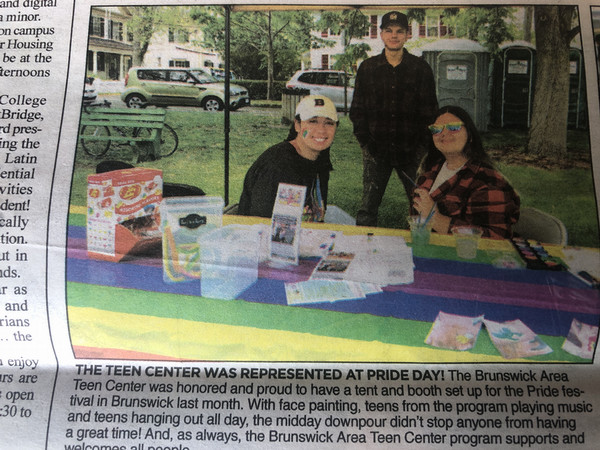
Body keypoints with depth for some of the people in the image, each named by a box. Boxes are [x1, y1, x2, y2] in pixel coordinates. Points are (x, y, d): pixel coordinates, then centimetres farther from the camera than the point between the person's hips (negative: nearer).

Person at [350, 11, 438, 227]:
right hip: (376, 150, 1)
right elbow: (357, 109, 11)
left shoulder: (421, 68, 6)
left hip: (411, 151, -1)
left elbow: (429, 111, 6)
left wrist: (422, 144, -4)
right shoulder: (367, 68, 9)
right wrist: (364, 141, -1)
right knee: (368, 205, 2)